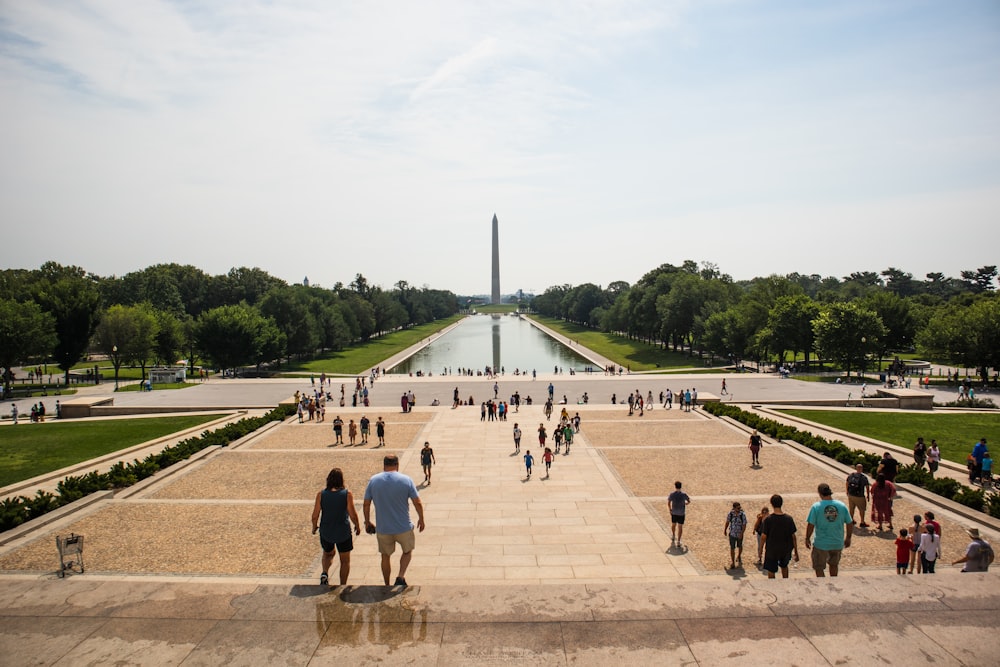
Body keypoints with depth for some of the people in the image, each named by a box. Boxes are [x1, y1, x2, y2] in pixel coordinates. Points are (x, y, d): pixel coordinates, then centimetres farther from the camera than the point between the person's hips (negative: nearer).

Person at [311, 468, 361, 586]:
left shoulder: (321, 495, -8)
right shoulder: (347, 494, -13)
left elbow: (315, 515, -7)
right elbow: (353, 514, -12)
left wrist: (314, 526, 13)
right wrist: (357, 526, 5)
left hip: (326, 532, 2)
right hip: (343, 532, -2)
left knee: (328, 554, 29)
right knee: (345, 560, 16)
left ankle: (325, 573, 7)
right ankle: (343, 586, 16)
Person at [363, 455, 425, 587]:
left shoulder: (373, 480, -5)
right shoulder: (406, 480, -10)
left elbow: (366, 504, 0)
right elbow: (418, 503, -7)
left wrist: (367, 522, 15)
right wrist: (421, 519, 8)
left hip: (382, 529, 2)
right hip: (403, 527, -1)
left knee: (385, 556, 21)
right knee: (407, 551, 23)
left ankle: (387, 586, 31)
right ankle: (401, 576, 4)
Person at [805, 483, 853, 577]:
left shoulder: (816, 507, -15)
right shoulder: (842, 506, -5)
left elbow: (810, 525, -15)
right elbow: (850, 524, 2)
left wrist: (807, 539, 0)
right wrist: (848, 538, 16)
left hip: (821, 544, -4)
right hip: (838, 543, 4)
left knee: (819, 568, 10)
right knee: (834, 565, 27)